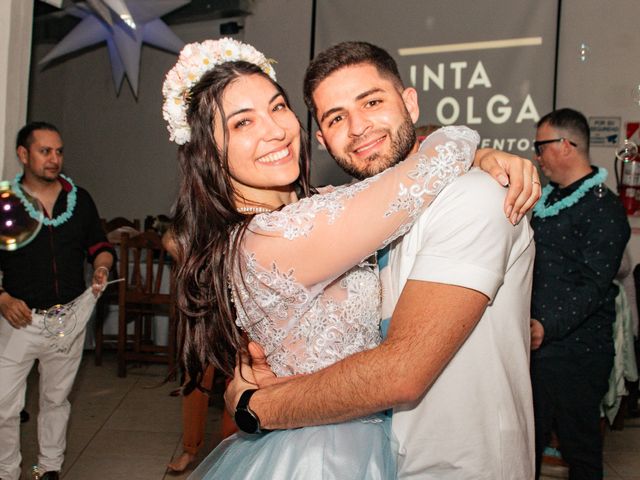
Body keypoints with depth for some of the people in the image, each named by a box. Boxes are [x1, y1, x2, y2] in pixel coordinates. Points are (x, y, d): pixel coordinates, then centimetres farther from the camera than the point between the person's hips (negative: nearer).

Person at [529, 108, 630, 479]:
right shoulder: (549, 200, 15)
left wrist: (548, 326, -31)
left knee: (580, 448, 5)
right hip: (538, 344, 8)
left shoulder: (604, 208, -12)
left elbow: (594, 286, -21)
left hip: (576, 352, -8)